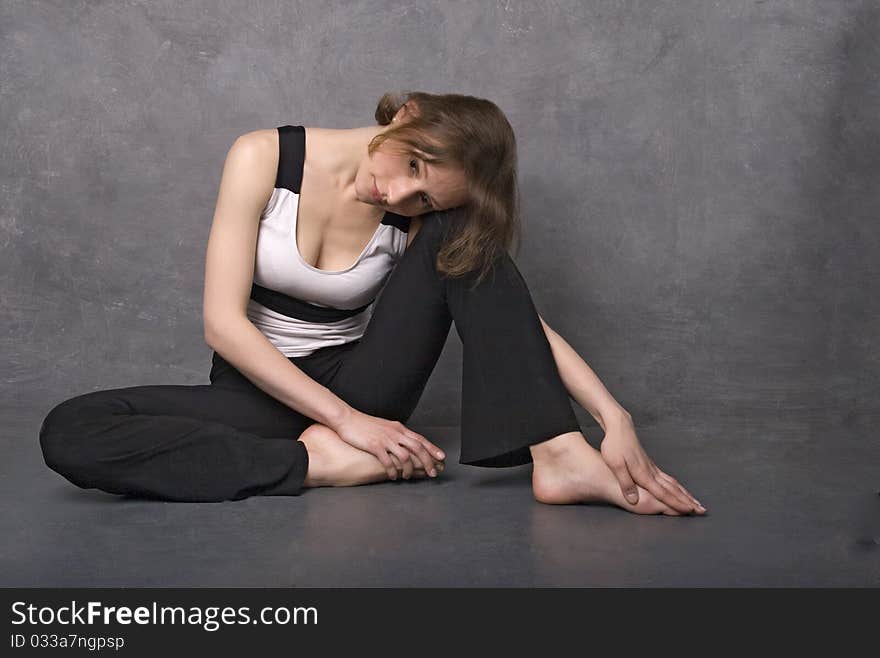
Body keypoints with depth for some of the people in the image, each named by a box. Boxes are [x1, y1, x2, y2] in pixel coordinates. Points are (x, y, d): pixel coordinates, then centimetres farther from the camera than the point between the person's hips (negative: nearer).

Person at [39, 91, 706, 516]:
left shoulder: (428, 220, -9)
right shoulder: (264, 157, -15)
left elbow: (518, 319, -13)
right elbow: (223, 322, -19)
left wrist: (616, 418, -28)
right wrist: (345, 420, -24)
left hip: (358, 384, 1)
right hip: (262, 389, -1)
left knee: (455, 240, -22)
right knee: (69, 431, -29)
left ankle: (559, 456, -33)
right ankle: (323, 464, -31)